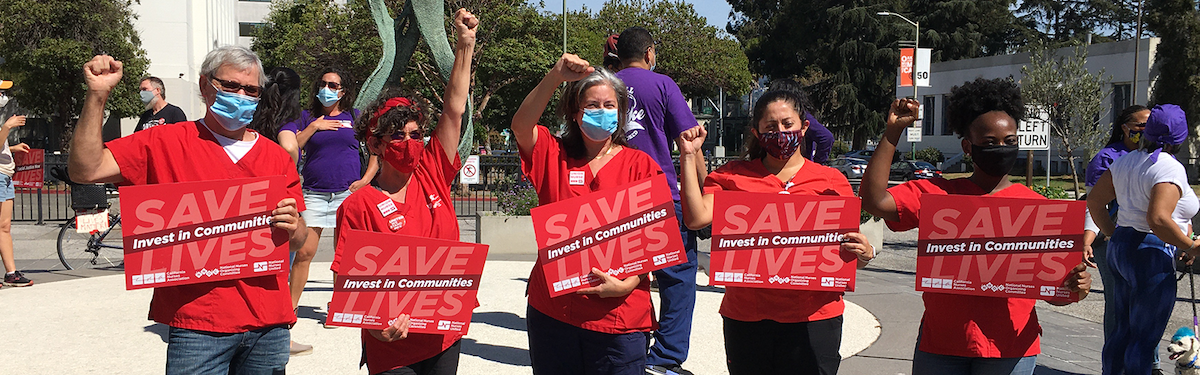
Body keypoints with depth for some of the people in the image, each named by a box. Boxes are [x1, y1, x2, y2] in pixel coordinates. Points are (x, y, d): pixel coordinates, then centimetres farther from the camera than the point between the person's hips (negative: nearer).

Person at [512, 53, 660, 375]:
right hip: (552, 310, 2)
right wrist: (555, 76, -24)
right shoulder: (554, 155, 6)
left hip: (618, 317, -1)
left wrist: (627, 284, -16)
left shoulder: (642, 166, 1)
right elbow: (521, 126, -13)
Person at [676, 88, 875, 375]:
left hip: (813, 317, 0)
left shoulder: (831, 181, 7)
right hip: (746, 316, 1)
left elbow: (851, 249, 9)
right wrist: (689, 156, -6)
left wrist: (864, 254, -15)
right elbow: (697, 218, -6)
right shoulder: (734, 176, 9)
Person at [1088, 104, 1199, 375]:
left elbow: (1094, 202, 13)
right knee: (1144, 339, 0)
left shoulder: (1126, 161, 9)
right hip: (1151, 255, -8)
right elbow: (1157, 219, -28)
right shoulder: (1170, 168, -15)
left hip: (1120, 248, 8)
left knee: (1122, 331, 17)